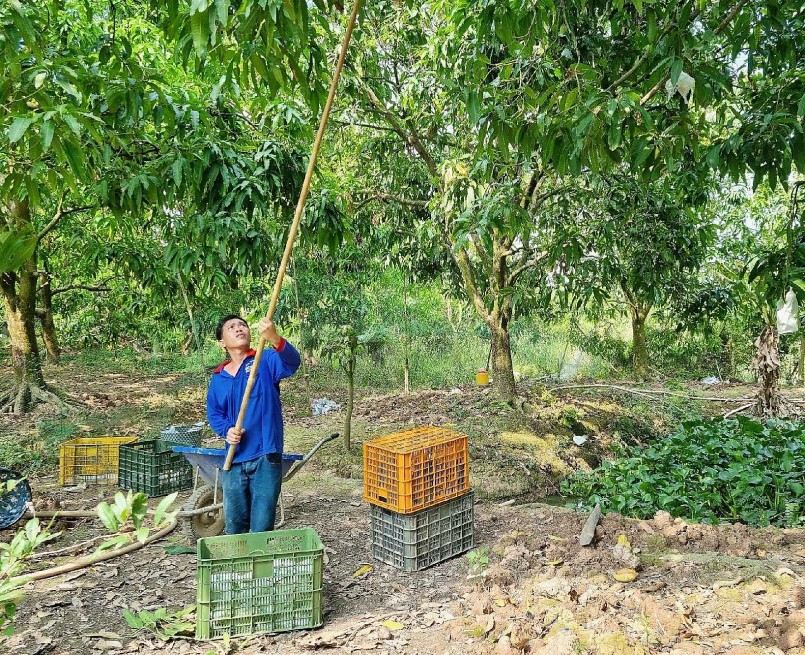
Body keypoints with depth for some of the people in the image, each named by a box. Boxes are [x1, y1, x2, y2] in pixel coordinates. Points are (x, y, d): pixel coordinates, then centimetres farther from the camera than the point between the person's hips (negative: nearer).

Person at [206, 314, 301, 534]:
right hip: (234, 460, 4)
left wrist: (275, 339, -46)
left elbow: (292, 363, -25)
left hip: (266, 458, -4)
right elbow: (213, 413, 15)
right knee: (234, 527, 18)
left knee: (261, 528, 3)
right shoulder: (218, 378, 8)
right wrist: (226, 430, -7)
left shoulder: (265, 361, -4)